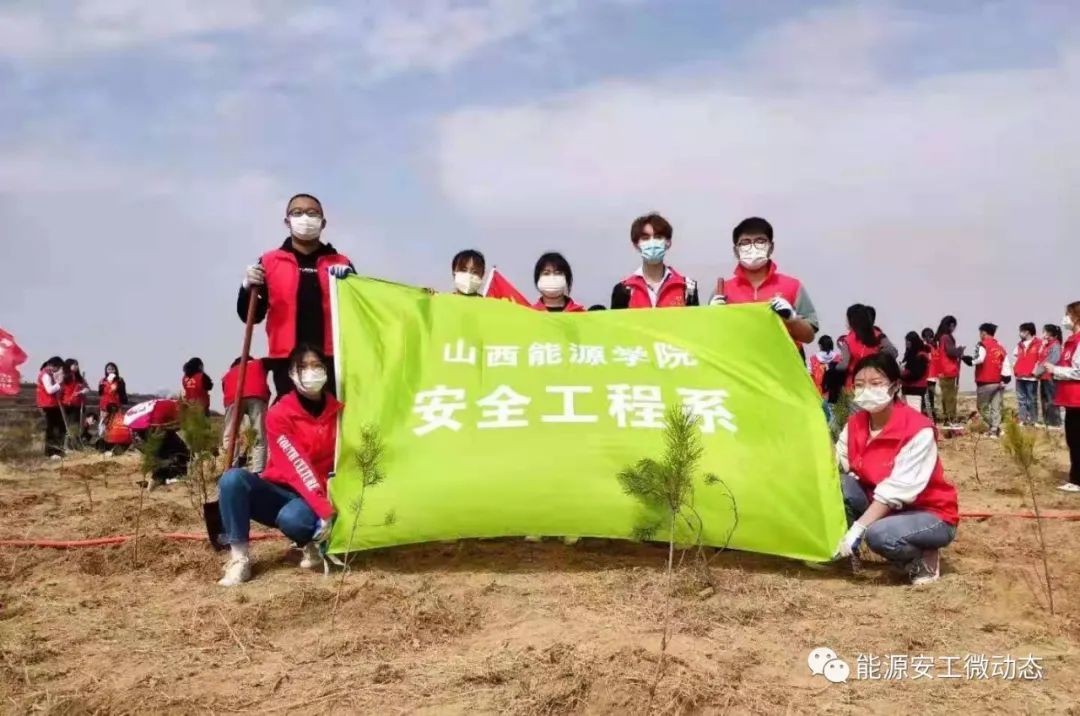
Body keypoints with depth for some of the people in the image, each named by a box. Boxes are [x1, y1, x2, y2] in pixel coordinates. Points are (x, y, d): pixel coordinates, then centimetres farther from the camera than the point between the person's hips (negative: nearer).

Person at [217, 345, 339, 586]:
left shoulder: (338, 412, -3)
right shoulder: (279, 414, -12)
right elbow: (297, 467, -21)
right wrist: (324, 509, -29)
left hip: (318, 497, 0)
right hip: (278, 492, 1)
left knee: (291, 519, -37)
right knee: (232, 479, -29)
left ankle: (311, 542, 0)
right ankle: (239, 559, -20)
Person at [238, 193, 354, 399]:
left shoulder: (340, 264, 11)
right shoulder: (269, 262, 9)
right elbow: (251, 315, 10)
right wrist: (248, 288, -11)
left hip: (330, 360, 1)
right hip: (287, 361, -1)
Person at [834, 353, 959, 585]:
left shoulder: (918, 430, -25)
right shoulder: (855, 424, -3)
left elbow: (896, 490, -31)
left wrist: (857, 529, -35)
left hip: (930, 515, -6)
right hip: (882, 506, 6)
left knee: (879, 534, -35)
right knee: (839, 484, -18)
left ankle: (923, 561, -3)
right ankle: (844, 552, -2)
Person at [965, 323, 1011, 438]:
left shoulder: (982, 345, -7)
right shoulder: (1000, 347, 13)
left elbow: (980, 359, -24)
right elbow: (1006, 365, 9)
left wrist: (969, 360, -8)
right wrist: (1005, 379, 10)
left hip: (985, 383, -6)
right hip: (998, 382, 6)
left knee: (982, 406, 5)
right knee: (996, 408, 7)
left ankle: (993, 428, -1)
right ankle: (994, 431, 4)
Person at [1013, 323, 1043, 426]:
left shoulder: (1038, 344, -5)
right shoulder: (1019, 345, 16)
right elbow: (1015, 357, 22)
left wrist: (1035, 371, -12)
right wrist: (1015, 369, 9)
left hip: (1031, 377, -6)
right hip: (1019, 377, 6)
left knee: (1031, 400, -1)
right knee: (1021, 400, 6)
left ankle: (1032, 421, 4)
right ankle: (1022, 420, 10)